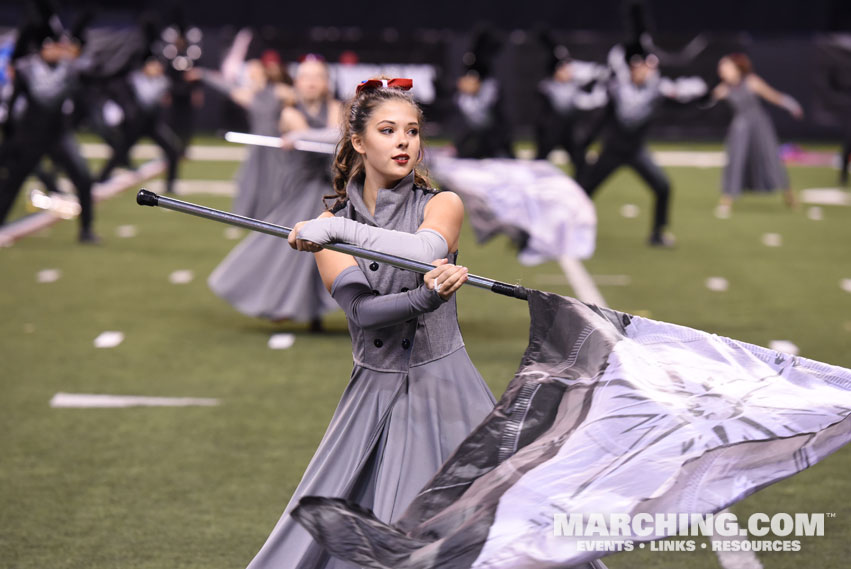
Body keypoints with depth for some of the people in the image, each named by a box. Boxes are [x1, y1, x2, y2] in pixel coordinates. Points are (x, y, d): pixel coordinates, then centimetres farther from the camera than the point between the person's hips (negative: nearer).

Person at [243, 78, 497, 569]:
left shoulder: (443, 205, 0)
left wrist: (337, 227, -23)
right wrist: (425, 298, -30)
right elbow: (362, 310, -12)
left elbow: (425, 249, -24)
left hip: (443, 388, -2)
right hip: (375, 394, 2)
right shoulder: (330, 225, 4)